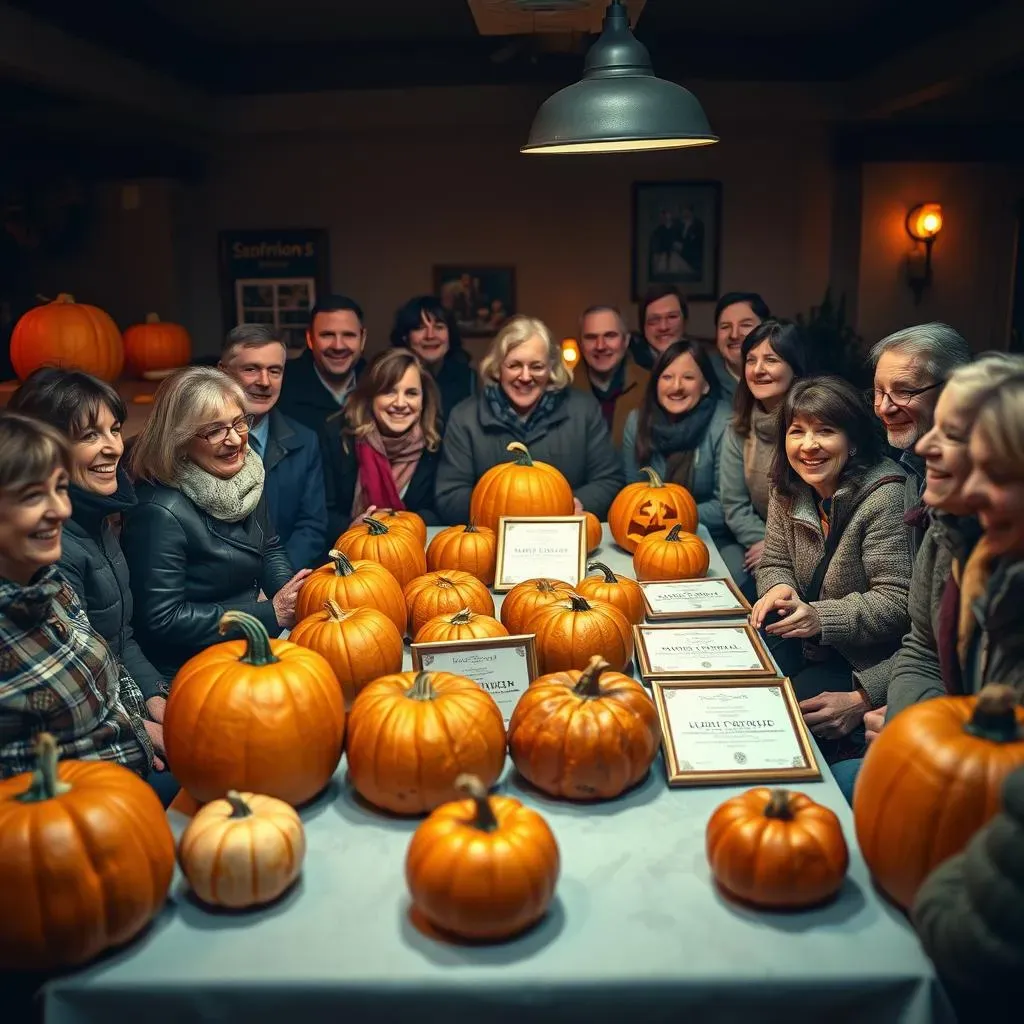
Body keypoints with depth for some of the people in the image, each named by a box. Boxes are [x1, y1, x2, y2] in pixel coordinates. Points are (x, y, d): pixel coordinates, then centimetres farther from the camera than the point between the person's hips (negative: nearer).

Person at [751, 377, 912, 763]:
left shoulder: (885, 498, -22)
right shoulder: (788, 491, 1)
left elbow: (898, 603, -23)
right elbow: (775, 563, 10)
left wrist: (821, 618, -31)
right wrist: (779, 588, -14)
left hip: (869, 661, -7)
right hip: (806, 644, 7)